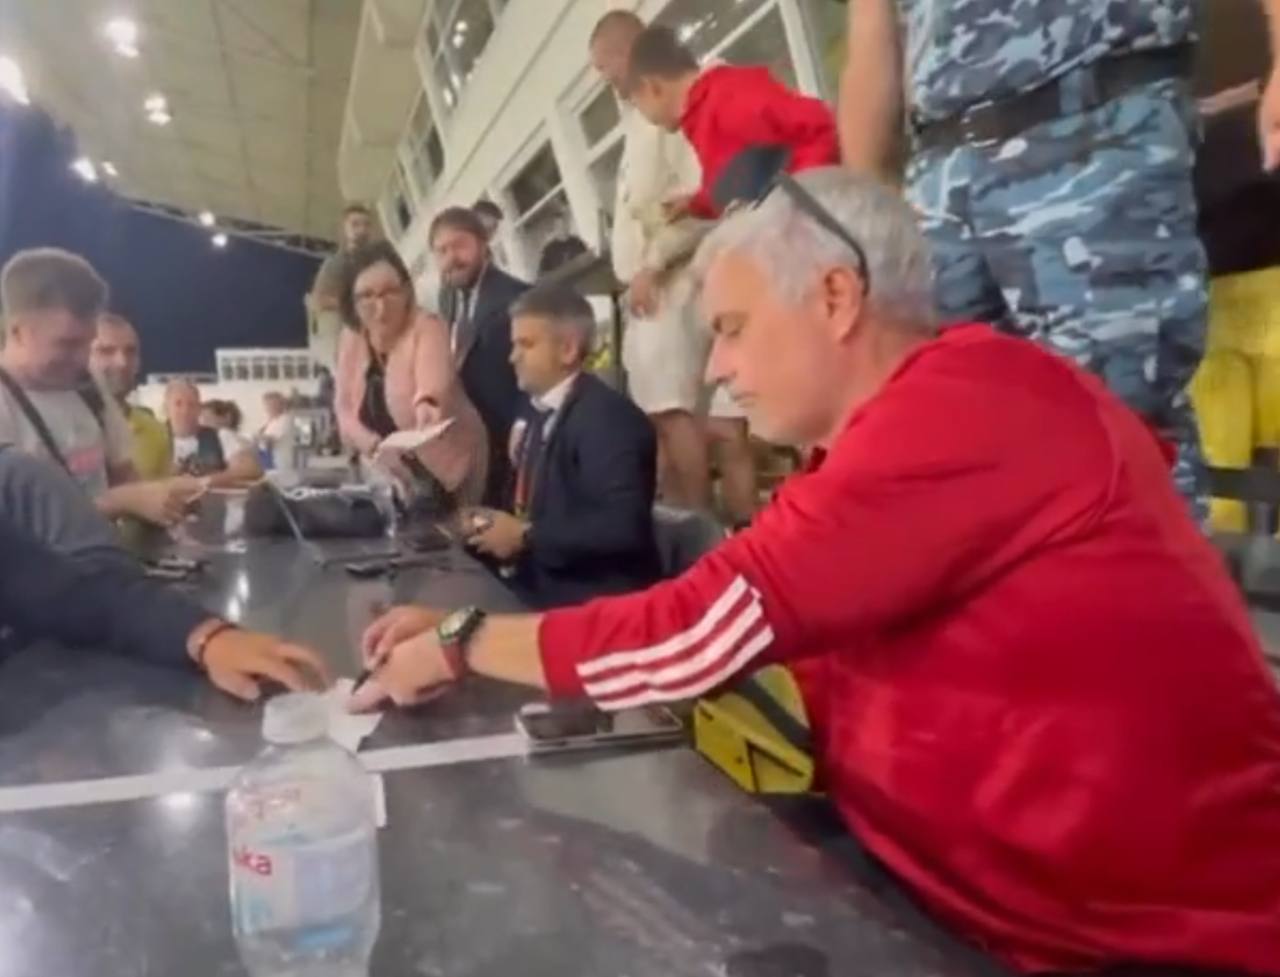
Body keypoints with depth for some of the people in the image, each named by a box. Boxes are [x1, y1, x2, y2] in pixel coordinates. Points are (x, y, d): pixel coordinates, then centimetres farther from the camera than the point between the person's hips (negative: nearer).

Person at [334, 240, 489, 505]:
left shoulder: (427, 328, -16)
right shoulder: (352, 340, 1)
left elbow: (434, 379, -37)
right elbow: (345, 412, -1)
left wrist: (427, 403, -59)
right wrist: (375, 447, -20)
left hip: (442, 471, -5)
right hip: (388, 472, 5)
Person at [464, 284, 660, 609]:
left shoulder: (608, 417, -17)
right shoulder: (535, 410, 9)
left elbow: (623, 526, -26)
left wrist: (526, 536, -18)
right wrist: (497, 523, -2)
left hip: (594, 602, -7)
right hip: (539, 587, 7)